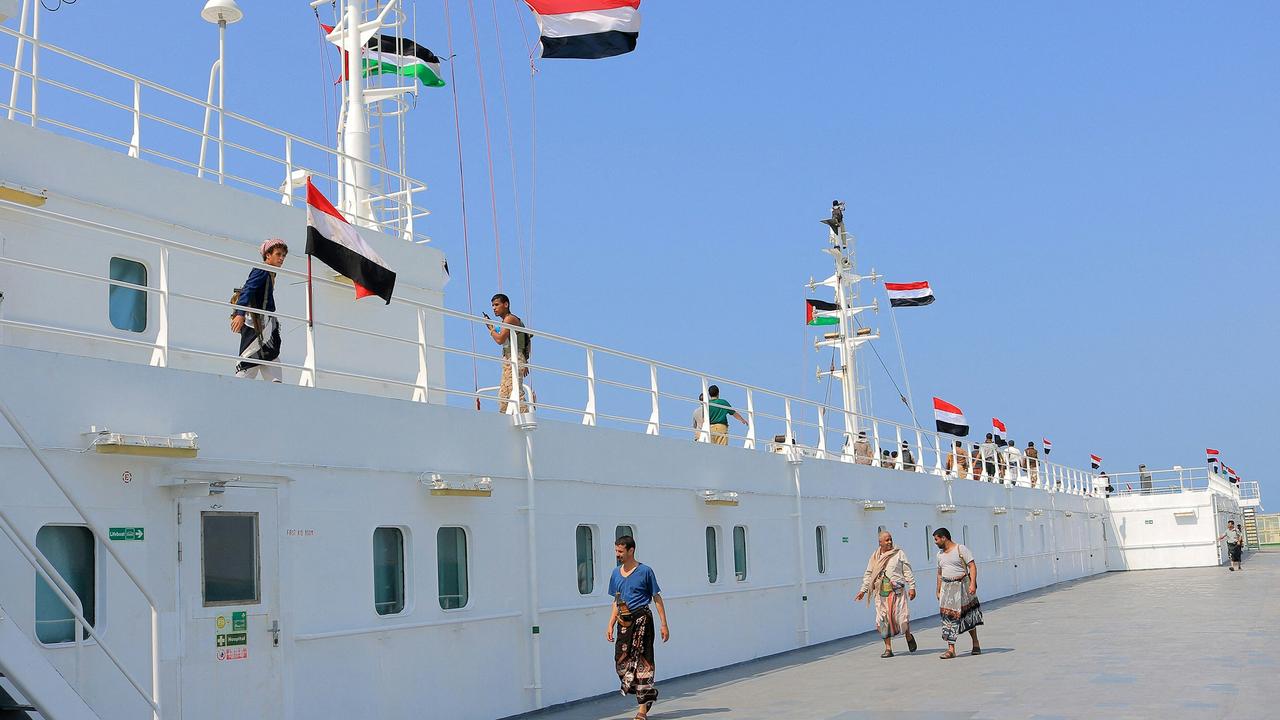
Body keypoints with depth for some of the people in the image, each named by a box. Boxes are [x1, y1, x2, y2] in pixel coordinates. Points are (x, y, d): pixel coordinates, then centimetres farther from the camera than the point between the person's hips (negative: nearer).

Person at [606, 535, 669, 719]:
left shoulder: (645, 571, -4)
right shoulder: (616, 573, 13)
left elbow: (657, 598, -1)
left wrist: (664, 625, -4)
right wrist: (610, 625, 12)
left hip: (642, 619, -6)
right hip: (624, 621, 6)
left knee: (642, 661, -5)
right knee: (621, 661, 0)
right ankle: (647, 694, 18)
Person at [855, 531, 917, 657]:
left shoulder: (899, 553, 5)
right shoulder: (874, 557, 13)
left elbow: (907, 571, 3)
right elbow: (868, 575, 17)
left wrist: (912, 587, -4)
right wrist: (863, 590, 11)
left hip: (897, 590, -3)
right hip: (881, 592, 3)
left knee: (901, 616, -10)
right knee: (883, 620, -1)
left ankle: (908, 636, 21)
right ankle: (888, 649, 5)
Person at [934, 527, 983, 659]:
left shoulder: (961, 549, -6)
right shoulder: (940, 554, 13)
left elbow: (972, 566, -11)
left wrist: (973, 583, -22)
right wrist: (938, 591, 19)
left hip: (961, 586, -5)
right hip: (947, 588, 5)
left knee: (969, 616, 7)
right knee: (948, 616, -6)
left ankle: (976, 645, 22)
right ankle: (951, 649, -9)